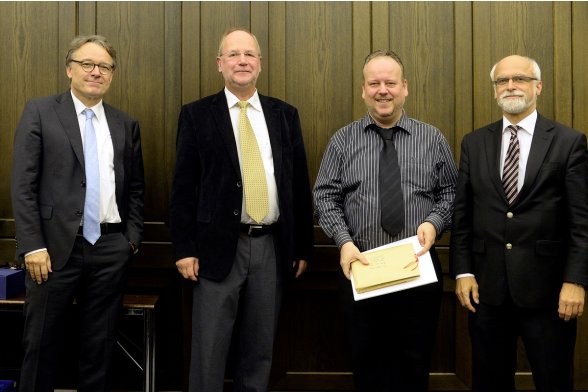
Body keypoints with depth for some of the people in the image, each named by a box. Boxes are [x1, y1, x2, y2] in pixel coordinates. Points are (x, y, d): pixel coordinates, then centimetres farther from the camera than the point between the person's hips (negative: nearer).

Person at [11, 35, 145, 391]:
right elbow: (23, 185, -4)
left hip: (111, 248, 3)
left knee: (101, 345, 11)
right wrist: (33, 245, -11)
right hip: (56, 246, -3)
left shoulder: (127, 125, 11)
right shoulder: (40, 112, 1)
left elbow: (136, 188, 15)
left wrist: (133, 237, 4)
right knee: (42, 344, 6)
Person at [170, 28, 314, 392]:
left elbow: (300, 184, 10)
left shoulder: (285, 114, 9)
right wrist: (184, 248, -7)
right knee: (209, 350, 3)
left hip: (273, 246, 3)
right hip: (220, 246, -2)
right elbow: (183, 186, -1)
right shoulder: (197, 114, 2)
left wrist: (303, 247, 8)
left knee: (260, 349, 12)